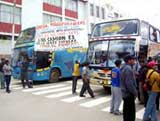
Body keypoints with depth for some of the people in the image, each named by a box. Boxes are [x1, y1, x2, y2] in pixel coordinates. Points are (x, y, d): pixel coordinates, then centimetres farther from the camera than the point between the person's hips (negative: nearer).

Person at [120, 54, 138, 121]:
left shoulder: (124, 68, 13)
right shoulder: (128, 68, -19)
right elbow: (129, 83, -24)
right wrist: (135, 92, -14)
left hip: (125, 93, 10)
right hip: (129, 93, -10)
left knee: (126, 111, 18)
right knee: (130, 112, -2)